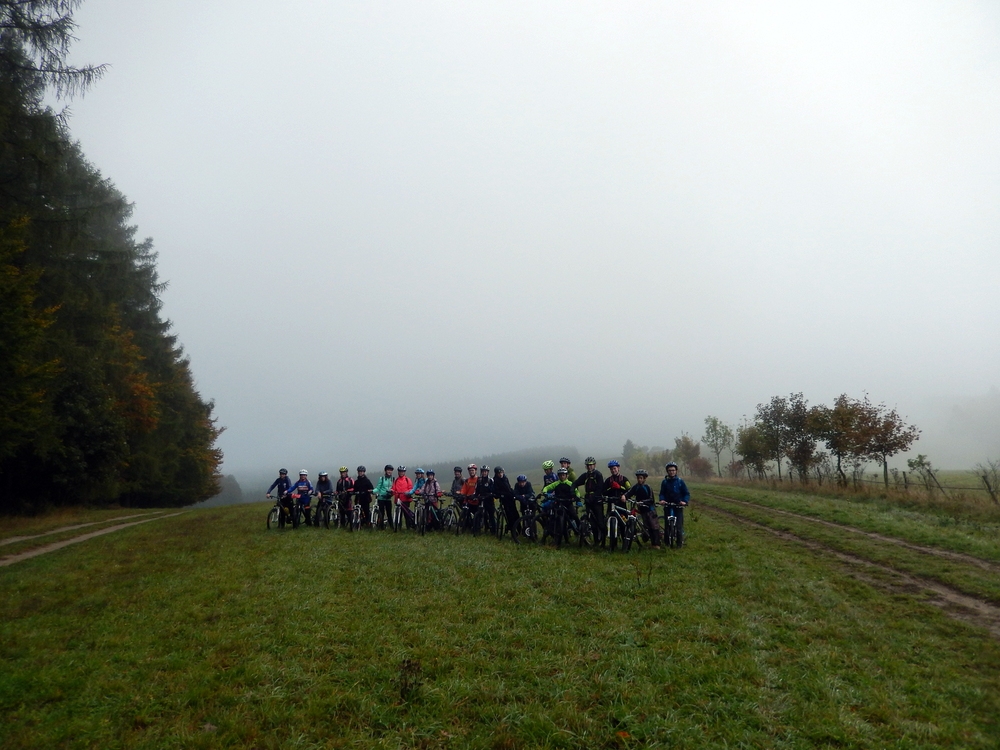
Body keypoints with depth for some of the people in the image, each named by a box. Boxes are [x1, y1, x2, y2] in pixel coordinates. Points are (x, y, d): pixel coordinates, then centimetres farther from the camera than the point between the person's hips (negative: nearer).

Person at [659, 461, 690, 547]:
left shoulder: (680, 481, 1)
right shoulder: (664, 482, 6)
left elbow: (687, 494, 2)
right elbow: (662, 493, 5)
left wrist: (685, 501, -16)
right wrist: (662, 499, -16)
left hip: (678, 506, -2)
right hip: (667, 506, 2)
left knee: (679, 526, -7)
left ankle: (680, 543, 4)